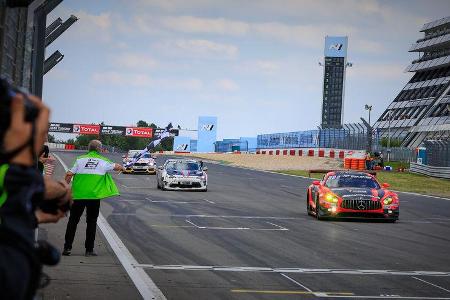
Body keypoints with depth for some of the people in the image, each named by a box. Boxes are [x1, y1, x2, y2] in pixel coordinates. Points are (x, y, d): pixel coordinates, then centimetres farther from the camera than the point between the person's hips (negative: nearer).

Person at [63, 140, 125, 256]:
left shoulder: (80, 160, 3)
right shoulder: (103, 161, 4)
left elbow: (69, 174, -2)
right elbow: (116, 167, 20)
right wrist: (122, 168, 43)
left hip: (78, 195, 1)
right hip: (94, 196, -1)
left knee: (73, 221, 9)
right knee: (91, 222, 7)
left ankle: (67, 247, 7)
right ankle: (89, 250, 8)